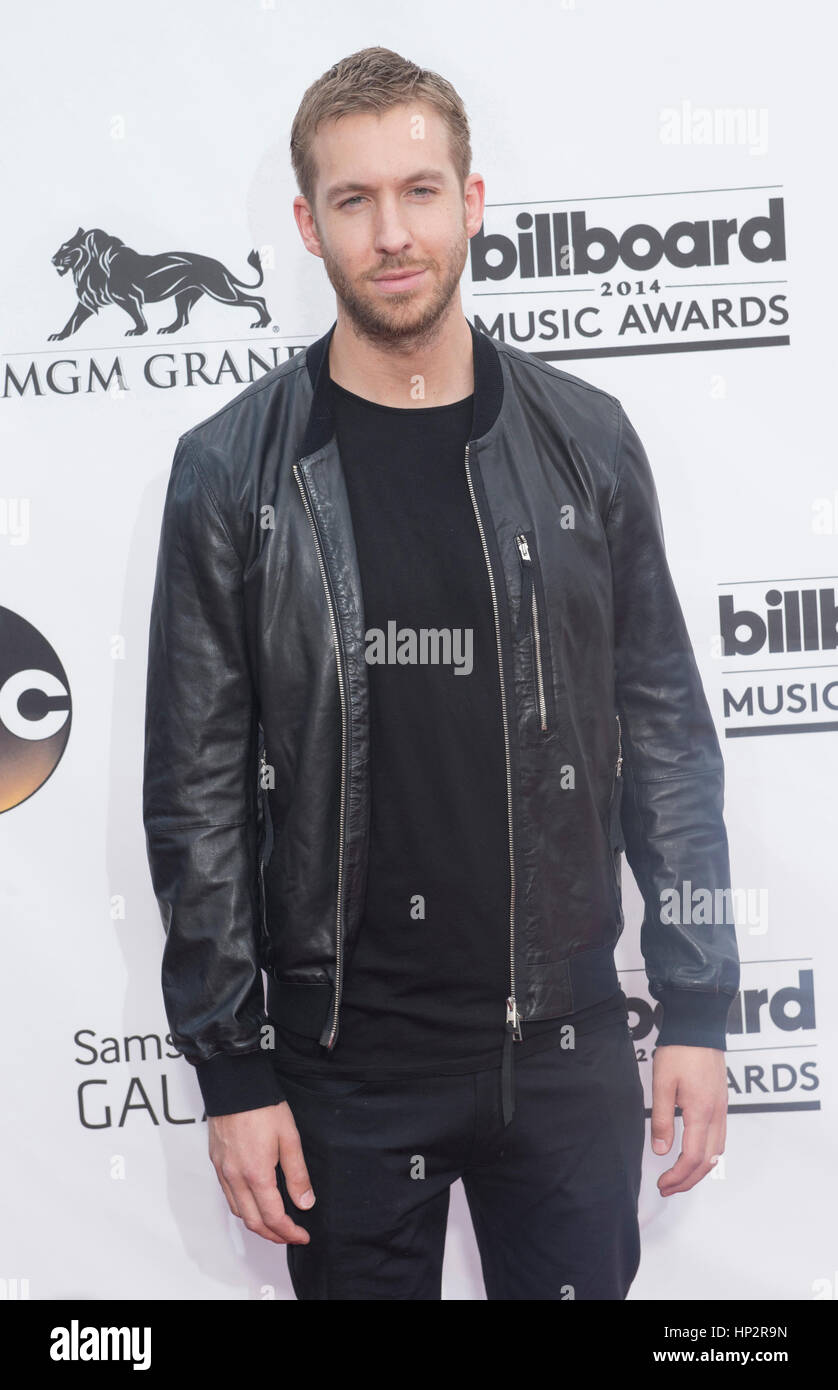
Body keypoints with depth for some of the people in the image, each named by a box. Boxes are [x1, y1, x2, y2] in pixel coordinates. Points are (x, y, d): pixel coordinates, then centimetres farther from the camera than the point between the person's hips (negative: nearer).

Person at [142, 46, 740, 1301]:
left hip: (565, 1040, 2)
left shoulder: (584, 442, 0)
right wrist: (230, 1069, -5)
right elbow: (197, 785, -3)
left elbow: (664, 730, 3)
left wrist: (697, 1007, 1)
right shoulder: (232, 471, -4)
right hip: (341, 1057, -1)